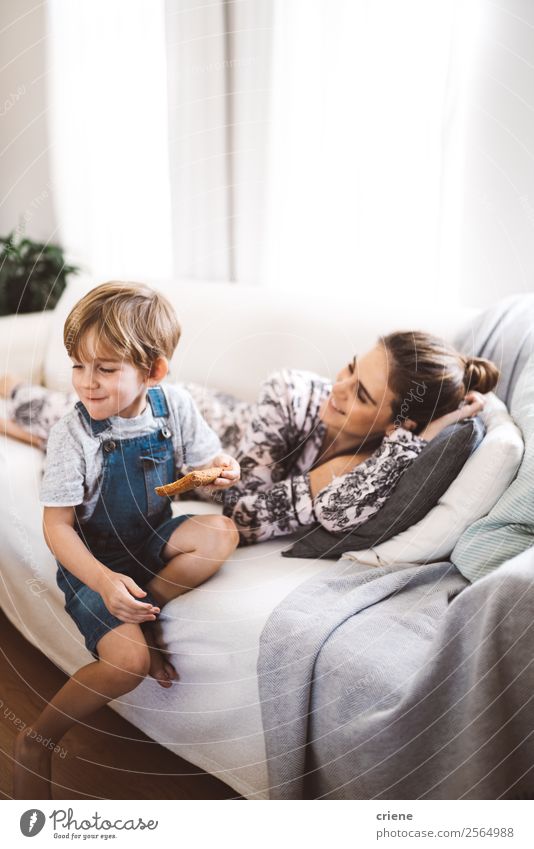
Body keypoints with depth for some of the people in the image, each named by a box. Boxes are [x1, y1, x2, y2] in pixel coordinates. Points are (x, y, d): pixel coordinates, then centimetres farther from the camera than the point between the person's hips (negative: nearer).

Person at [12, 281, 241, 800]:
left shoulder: (174, 406, -9)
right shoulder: (72, 435, -18)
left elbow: (211, 464, 3)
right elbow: (57, 526, -16)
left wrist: (223, 473, -22)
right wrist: (103, 581, -30)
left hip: (152, 539, 4)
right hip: (93, 556, -4)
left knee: (220, 534, -26)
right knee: (127, 661, -23)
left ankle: (146, 611, -8)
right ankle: (35, 741, 2)